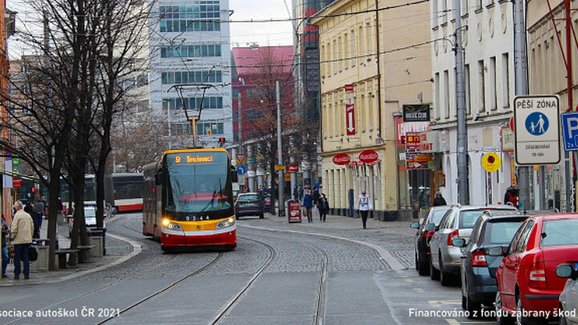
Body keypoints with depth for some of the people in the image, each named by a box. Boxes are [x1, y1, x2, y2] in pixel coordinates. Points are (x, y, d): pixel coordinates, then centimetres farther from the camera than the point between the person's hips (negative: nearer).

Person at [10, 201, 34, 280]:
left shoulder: (17, 215, -11)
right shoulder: (28, 215, 9)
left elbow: (14, 228, -15)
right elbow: (32, 227, 13)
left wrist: (12, 237, -3)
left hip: (18, 240, -6)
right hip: (27, 240, 6)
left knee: (17, 258, 1)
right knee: (26, 258, 9)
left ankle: (17, 275, 1)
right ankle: (26, 274, 6)